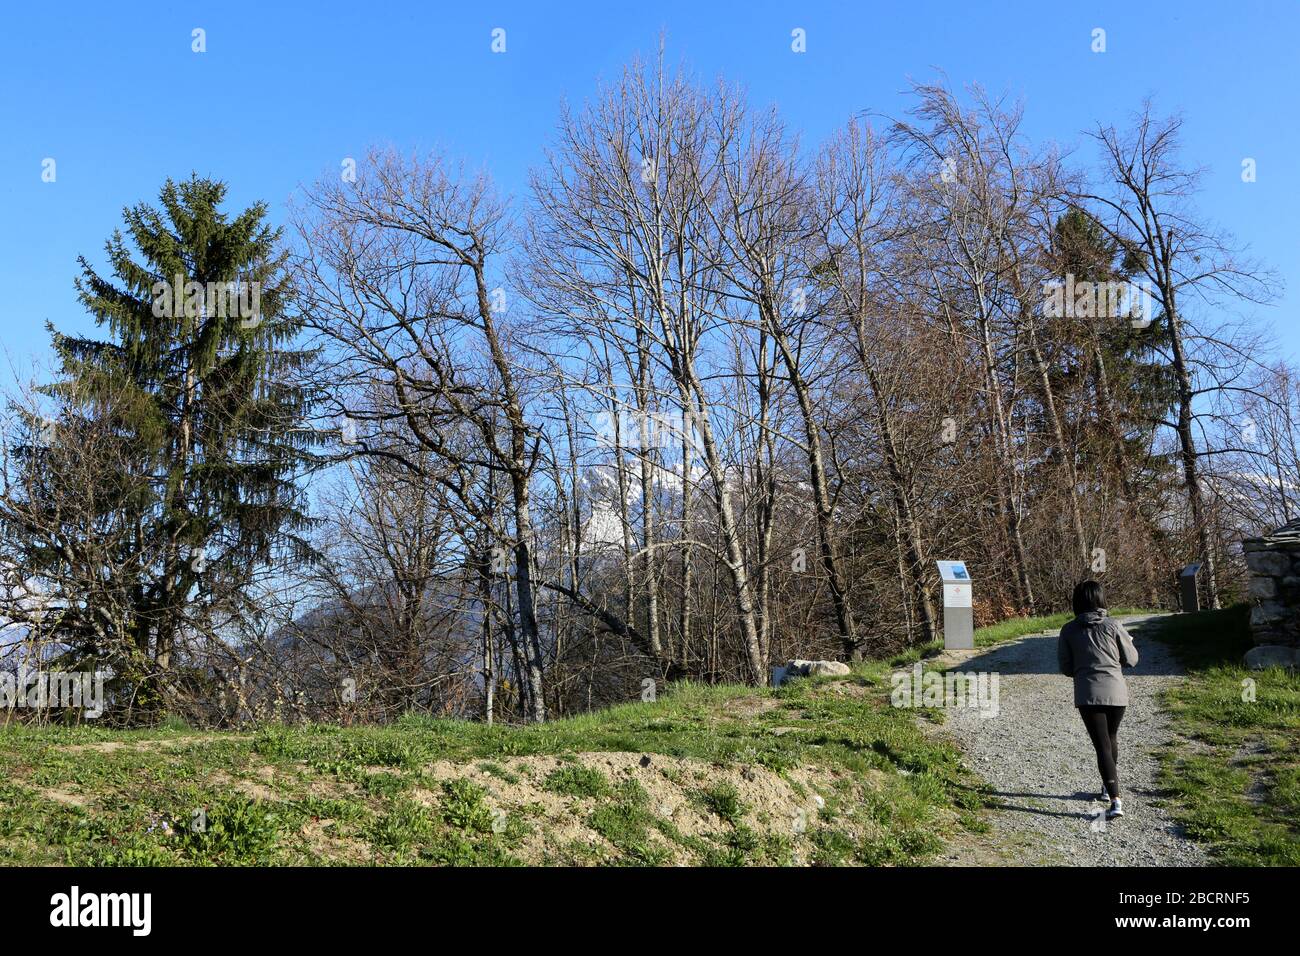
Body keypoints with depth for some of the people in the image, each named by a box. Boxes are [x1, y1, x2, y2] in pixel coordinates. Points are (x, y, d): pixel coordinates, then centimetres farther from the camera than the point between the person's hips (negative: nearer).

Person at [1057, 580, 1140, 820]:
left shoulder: (1069, 631, 0)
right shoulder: (1113, 626, -3)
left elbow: (1066, 668, 5)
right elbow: (1131, 659, 5)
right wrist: (1127, 643, 24)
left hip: (1087, 694, -1)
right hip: (1116, 692, 1)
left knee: (1102, 746, -1)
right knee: (1111, 739, 24)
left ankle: (1116, 800, -14)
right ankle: (1108, 788, 37)